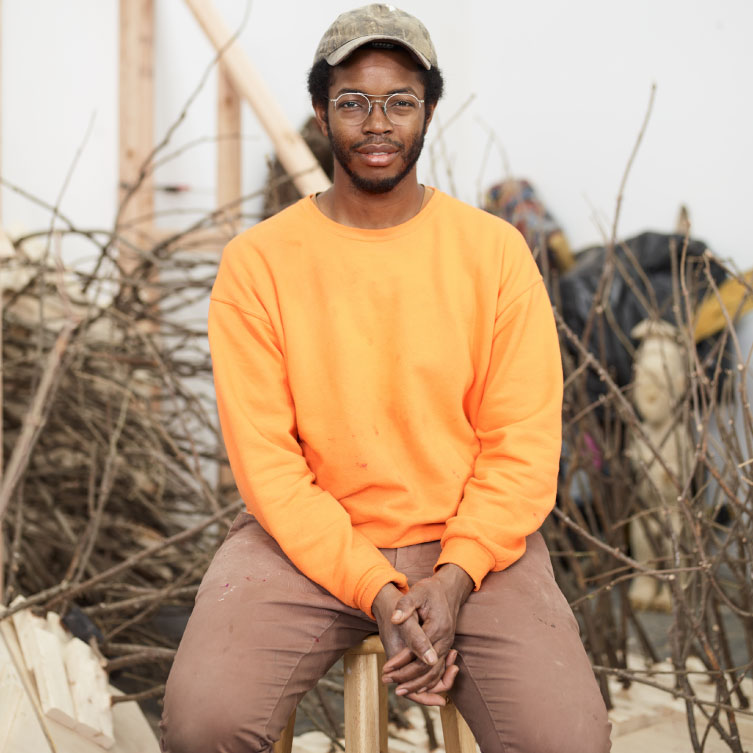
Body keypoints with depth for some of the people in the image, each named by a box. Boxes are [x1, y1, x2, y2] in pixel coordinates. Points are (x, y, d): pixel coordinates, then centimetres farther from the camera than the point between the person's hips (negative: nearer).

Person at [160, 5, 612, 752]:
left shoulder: (495, 251, 1)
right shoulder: (256, 263, -2)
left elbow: (523, 444, -1)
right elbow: (265, 459, -7)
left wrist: (454, 578, -15)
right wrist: (378, 593, -16)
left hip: (471, 542, 1)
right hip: (305, 540, 0)